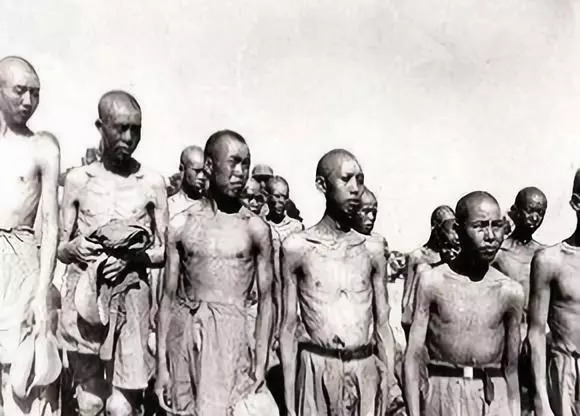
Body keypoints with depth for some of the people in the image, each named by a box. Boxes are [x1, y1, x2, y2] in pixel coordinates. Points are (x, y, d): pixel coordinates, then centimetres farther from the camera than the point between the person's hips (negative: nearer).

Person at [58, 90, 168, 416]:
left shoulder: (152, 183, 2)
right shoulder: (77, 180, 5)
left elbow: (163, 252, 5)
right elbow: (60, 249, 10)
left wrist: (133, 257, -13)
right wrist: (74, 248, -11)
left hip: (131, 299, -1)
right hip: (83, 297, 1)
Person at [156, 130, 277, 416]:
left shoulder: (256, 229, 0)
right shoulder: (181, 226, 4)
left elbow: (265, 299, 2)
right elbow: (169, 297, 6)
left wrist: (261, 363, -4)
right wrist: (161, 364, 3)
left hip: (228, 334, -2)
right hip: (183, 335, 2)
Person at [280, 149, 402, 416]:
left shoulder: (373, 250, 5)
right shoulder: (296, 246, -3)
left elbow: (383, 326, 8)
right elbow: (288, 327, -1)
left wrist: (389, 384, 4)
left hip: (366, 370, 2)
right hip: (317, 368, -2)